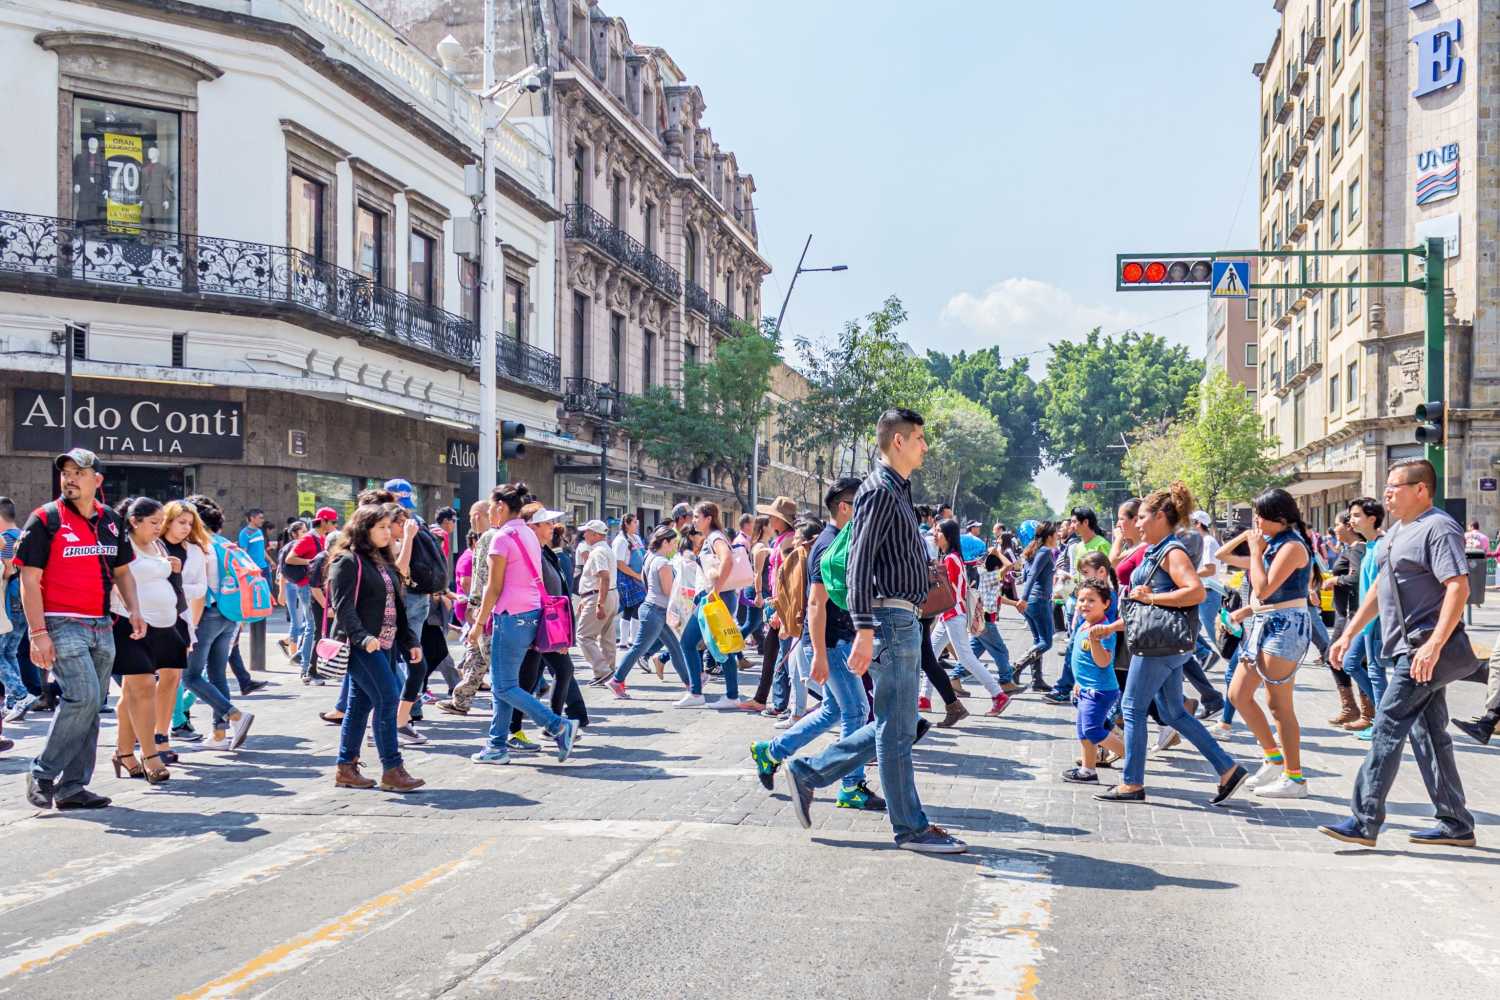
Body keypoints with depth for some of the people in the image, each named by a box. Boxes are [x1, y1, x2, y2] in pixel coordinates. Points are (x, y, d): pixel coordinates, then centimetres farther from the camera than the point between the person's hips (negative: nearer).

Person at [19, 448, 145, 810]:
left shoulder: (111, 521, 12)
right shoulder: (46, 519, -5)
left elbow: (121, 570, 22)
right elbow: (30, 580, -8)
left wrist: (134, 610, 6)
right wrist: (38, 633, -15)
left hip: (102, 627, 6)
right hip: (62, 625, -6)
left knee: (90, 705, 7)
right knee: (83, 696, -19)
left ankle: (71, 786, 15)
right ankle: (42, 773, -4)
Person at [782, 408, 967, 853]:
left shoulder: (897, 491, 20)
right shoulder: (880, 491, -11)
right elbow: (860, 564, -20)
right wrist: (864, 631, -26)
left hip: (904, 621, 10)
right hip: (893, 619, -10)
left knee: (892, 727, 15)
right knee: (897, 730, -2)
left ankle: (806, 772, 19)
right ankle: (911, 828, 6)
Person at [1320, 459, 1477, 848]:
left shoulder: (1438, 528, -13)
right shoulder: (1397, 531, 17)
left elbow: (1459, 587, -22)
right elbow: (1380, 587, 24)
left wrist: (1434, 645, -29)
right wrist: (1349, 633, 20)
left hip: (1425, 649, -10)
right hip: (1411, 650, 10)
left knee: (1388, 728, -11)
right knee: (1429, 733, 12)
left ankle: (1364, 821, -9)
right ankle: (1456, 824, 18)